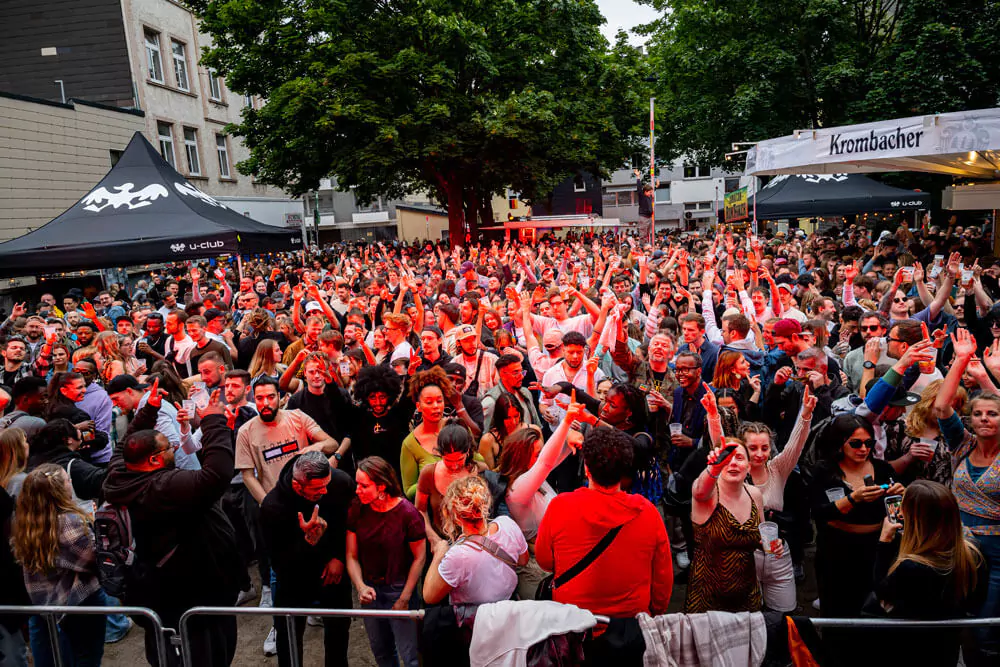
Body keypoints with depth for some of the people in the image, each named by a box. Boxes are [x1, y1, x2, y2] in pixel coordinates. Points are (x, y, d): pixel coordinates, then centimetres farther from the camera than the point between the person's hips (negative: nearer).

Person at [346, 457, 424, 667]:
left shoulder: (407, 513, -21)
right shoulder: (357, 509, -10)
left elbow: (419, 559, -12)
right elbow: (352, 556, -4)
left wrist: (404, 599, -10)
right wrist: (360, 587, -20)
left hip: (399, 588, -4)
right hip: (370, 589, 4)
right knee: (380, 650, 22)